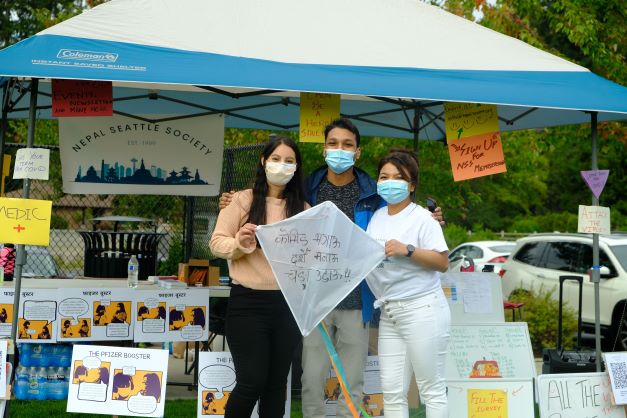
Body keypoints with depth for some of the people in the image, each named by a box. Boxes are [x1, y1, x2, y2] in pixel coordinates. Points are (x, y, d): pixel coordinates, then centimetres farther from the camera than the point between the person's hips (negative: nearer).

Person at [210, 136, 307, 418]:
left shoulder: (302, 208, 8)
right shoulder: (243, 200, 0)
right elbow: (217, 243, -2)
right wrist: (239, 244, -20)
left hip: (287, 303, 4)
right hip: (248, 302, -3)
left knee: (276, 383, 9)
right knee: (252, 381, -6)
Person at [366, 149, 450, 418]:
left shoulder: (421, 218, -5)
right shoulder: (377, 217, 15)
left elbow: (442, 263, -12)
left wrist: (407, 250, -21)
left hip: (422, 309, -7)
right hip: (389, 314, 7)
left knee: (432, 389, -2)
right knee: (392, 393, 4)